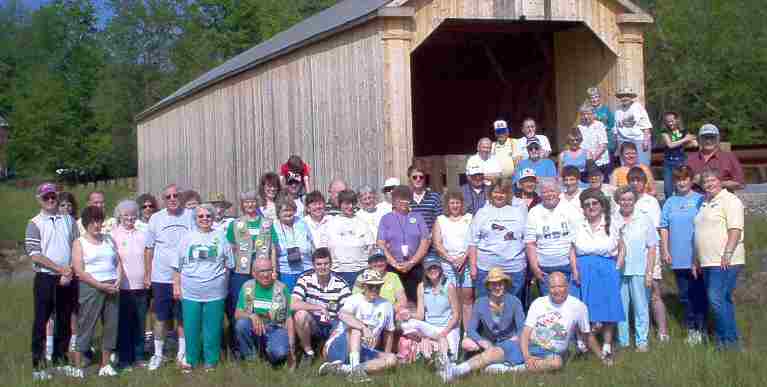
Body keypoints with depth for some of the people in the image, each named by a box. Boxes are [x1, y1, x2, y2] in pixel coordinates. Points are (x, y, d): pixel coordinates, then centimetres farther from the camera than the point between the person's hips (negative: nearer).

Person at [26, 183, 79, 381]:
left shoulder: (69, 220, 10)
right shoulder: (35, 223, -1)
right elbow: (35, 255, -10)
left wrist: (70, 272, -6)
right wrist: (61, 269, -14)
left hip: (68, 280, 4)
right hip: (45, 278, -3)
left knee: (64, 321, 10)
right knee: (41, 322, -1)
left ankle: (60, 359, 22)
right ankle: (38, 365, 5)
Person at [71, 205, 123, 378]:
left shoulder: (108, 239, 15)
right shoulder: (79, 243, 0)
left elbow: (118, 263, 15)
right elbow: (79, 271, -9)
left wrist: (118, 281, -4)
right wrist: (101, 285, -15)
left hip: (112, 288, 5)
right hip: (91, 288, -5)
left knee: (111, 326, 4)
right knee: (86, 327, -4)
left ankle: (105, 365, 13)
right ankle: (77, 366, 2)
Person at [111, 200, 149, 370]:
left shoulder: (142, 235, 12)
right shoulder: (113, 235, -1)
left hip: (141, 286, 4)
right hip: (123, 287, -4)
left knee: (140, 324, 10)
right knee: (124, 325, 1)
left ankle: (138, 356, 20)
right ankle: (124, 359, 9)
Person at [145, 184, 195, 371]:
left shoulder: (190, 216, -2)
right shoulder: (156, 219, 1)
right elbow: (149, 249, 7)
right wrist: (147, 275, 5)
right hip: (161, 278, 1)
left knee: (183, 317, 9)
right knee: (161, 318, 8)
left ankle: (182, 353, 22)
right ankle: (158, 354, 21)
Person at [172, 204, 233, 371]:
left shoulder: (220, 237, 5)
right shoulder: (187, 238, 6)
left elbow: (228, 265, 10)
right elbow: (177, 266, 9)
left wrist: (224, 284, 5)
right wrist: (176, 286, 5)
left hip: (215, 292, -1)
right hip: (190, 292, 1)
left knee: (212, 327, 3)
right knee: (191, 327, 5)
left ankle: (211, 360, 15)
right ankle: (191, 360, 17)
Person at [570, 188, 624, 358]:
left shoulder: (611, 224, 1)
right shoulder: (578, 226, 7)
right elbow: (572, 250, 8)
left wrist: (617, 268, -6)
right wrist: (575, 270, -4)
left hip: (606, 272, -1)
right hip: (583, 272, 2)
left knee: (608, 308, 0)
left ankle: (607, 345, 9)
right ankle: (581, 342, 14)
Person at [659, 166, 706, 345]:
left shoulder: (699, 200, -3)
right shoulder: (670, 202, 8)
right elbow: (664, 228, 10)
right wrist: (665, 250, 3)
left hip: (696, 258, -4)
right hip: (678, 258, 4)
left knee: (699, 294, 0)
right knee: (684, 295, 10)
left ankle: (700, 328, 8)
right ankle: (691, 328, 21)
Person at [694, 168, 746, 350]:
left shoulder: (730, 201, -6)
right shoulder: (705, 203, 20)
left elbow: (735, 229, -16)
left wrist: (727, 253, -23)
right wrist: (697, 260, 21)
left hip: (724, 262, -9)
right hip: (708, 263, 9)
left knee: (716, 299, -13)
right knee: (722, 300, 11)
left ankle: (730, 340, -6)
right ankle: (722, 340, 15)